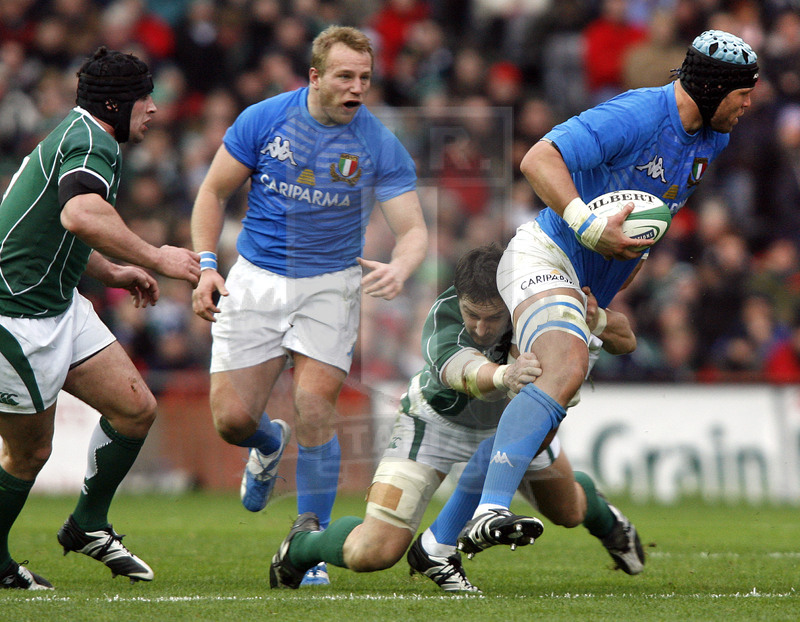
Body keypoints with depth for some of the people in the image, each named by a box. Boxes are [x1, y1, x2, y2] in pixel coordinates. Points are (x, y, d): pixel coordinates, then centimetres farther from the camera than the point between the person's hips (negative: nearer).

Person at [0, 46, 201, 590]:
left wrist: (110, 272, 30)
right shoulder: (93, 144, -17)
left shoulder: (75, 135, 16)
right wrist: (153, 257, -33)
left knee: (137, 409, 6)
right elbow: (81, 215, -40)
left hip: (58, 304, 10)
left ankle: (89, 526, 20)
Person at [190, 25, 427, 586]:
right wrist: (206, 265, -8)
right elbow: (215, 191, 4)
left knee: (315, 411, -14)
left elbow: (414, 229, -11)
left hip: (330, 284, -1)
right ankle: (269, 445, 36)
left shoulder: (380, 146, -9)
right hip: (255, 281, 1)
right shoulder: (264, 120, -7)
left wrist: (400, 267, -34)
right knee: (231, 419, -4)